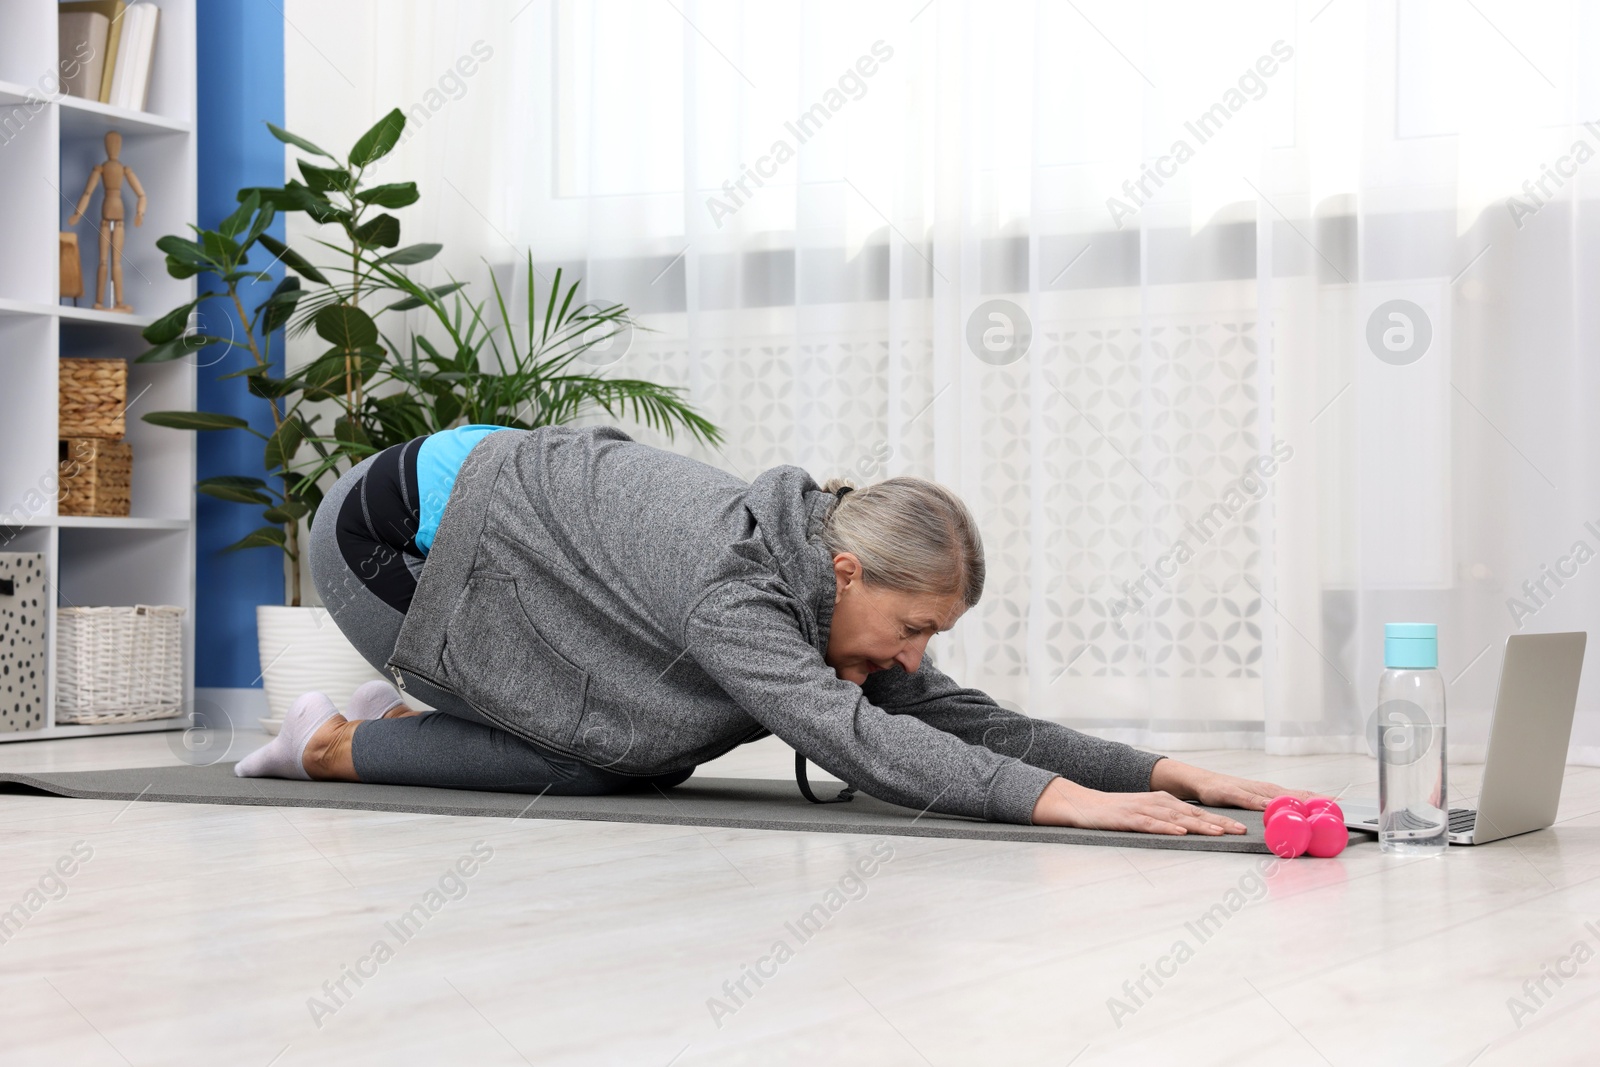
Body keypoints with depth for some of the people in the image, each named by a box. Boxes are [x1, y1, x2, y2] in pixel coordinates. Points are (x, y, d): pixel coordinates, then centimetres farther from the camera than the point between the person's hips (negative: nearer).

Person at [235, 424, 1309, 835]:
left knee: (654, 755, 2)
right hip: (387, 539, -8)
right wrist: (1061, 799, -53)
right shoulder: (730, 582, -37)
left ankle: (404, 716, 19)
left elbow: (963, 717, -13)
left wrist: (1164, 772, -23)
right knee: (596, 766, -13)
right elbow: (857, 739, -47)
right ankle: (333, 744, 4)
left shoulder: (827, 587, -11)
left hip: (497, 492, 8)